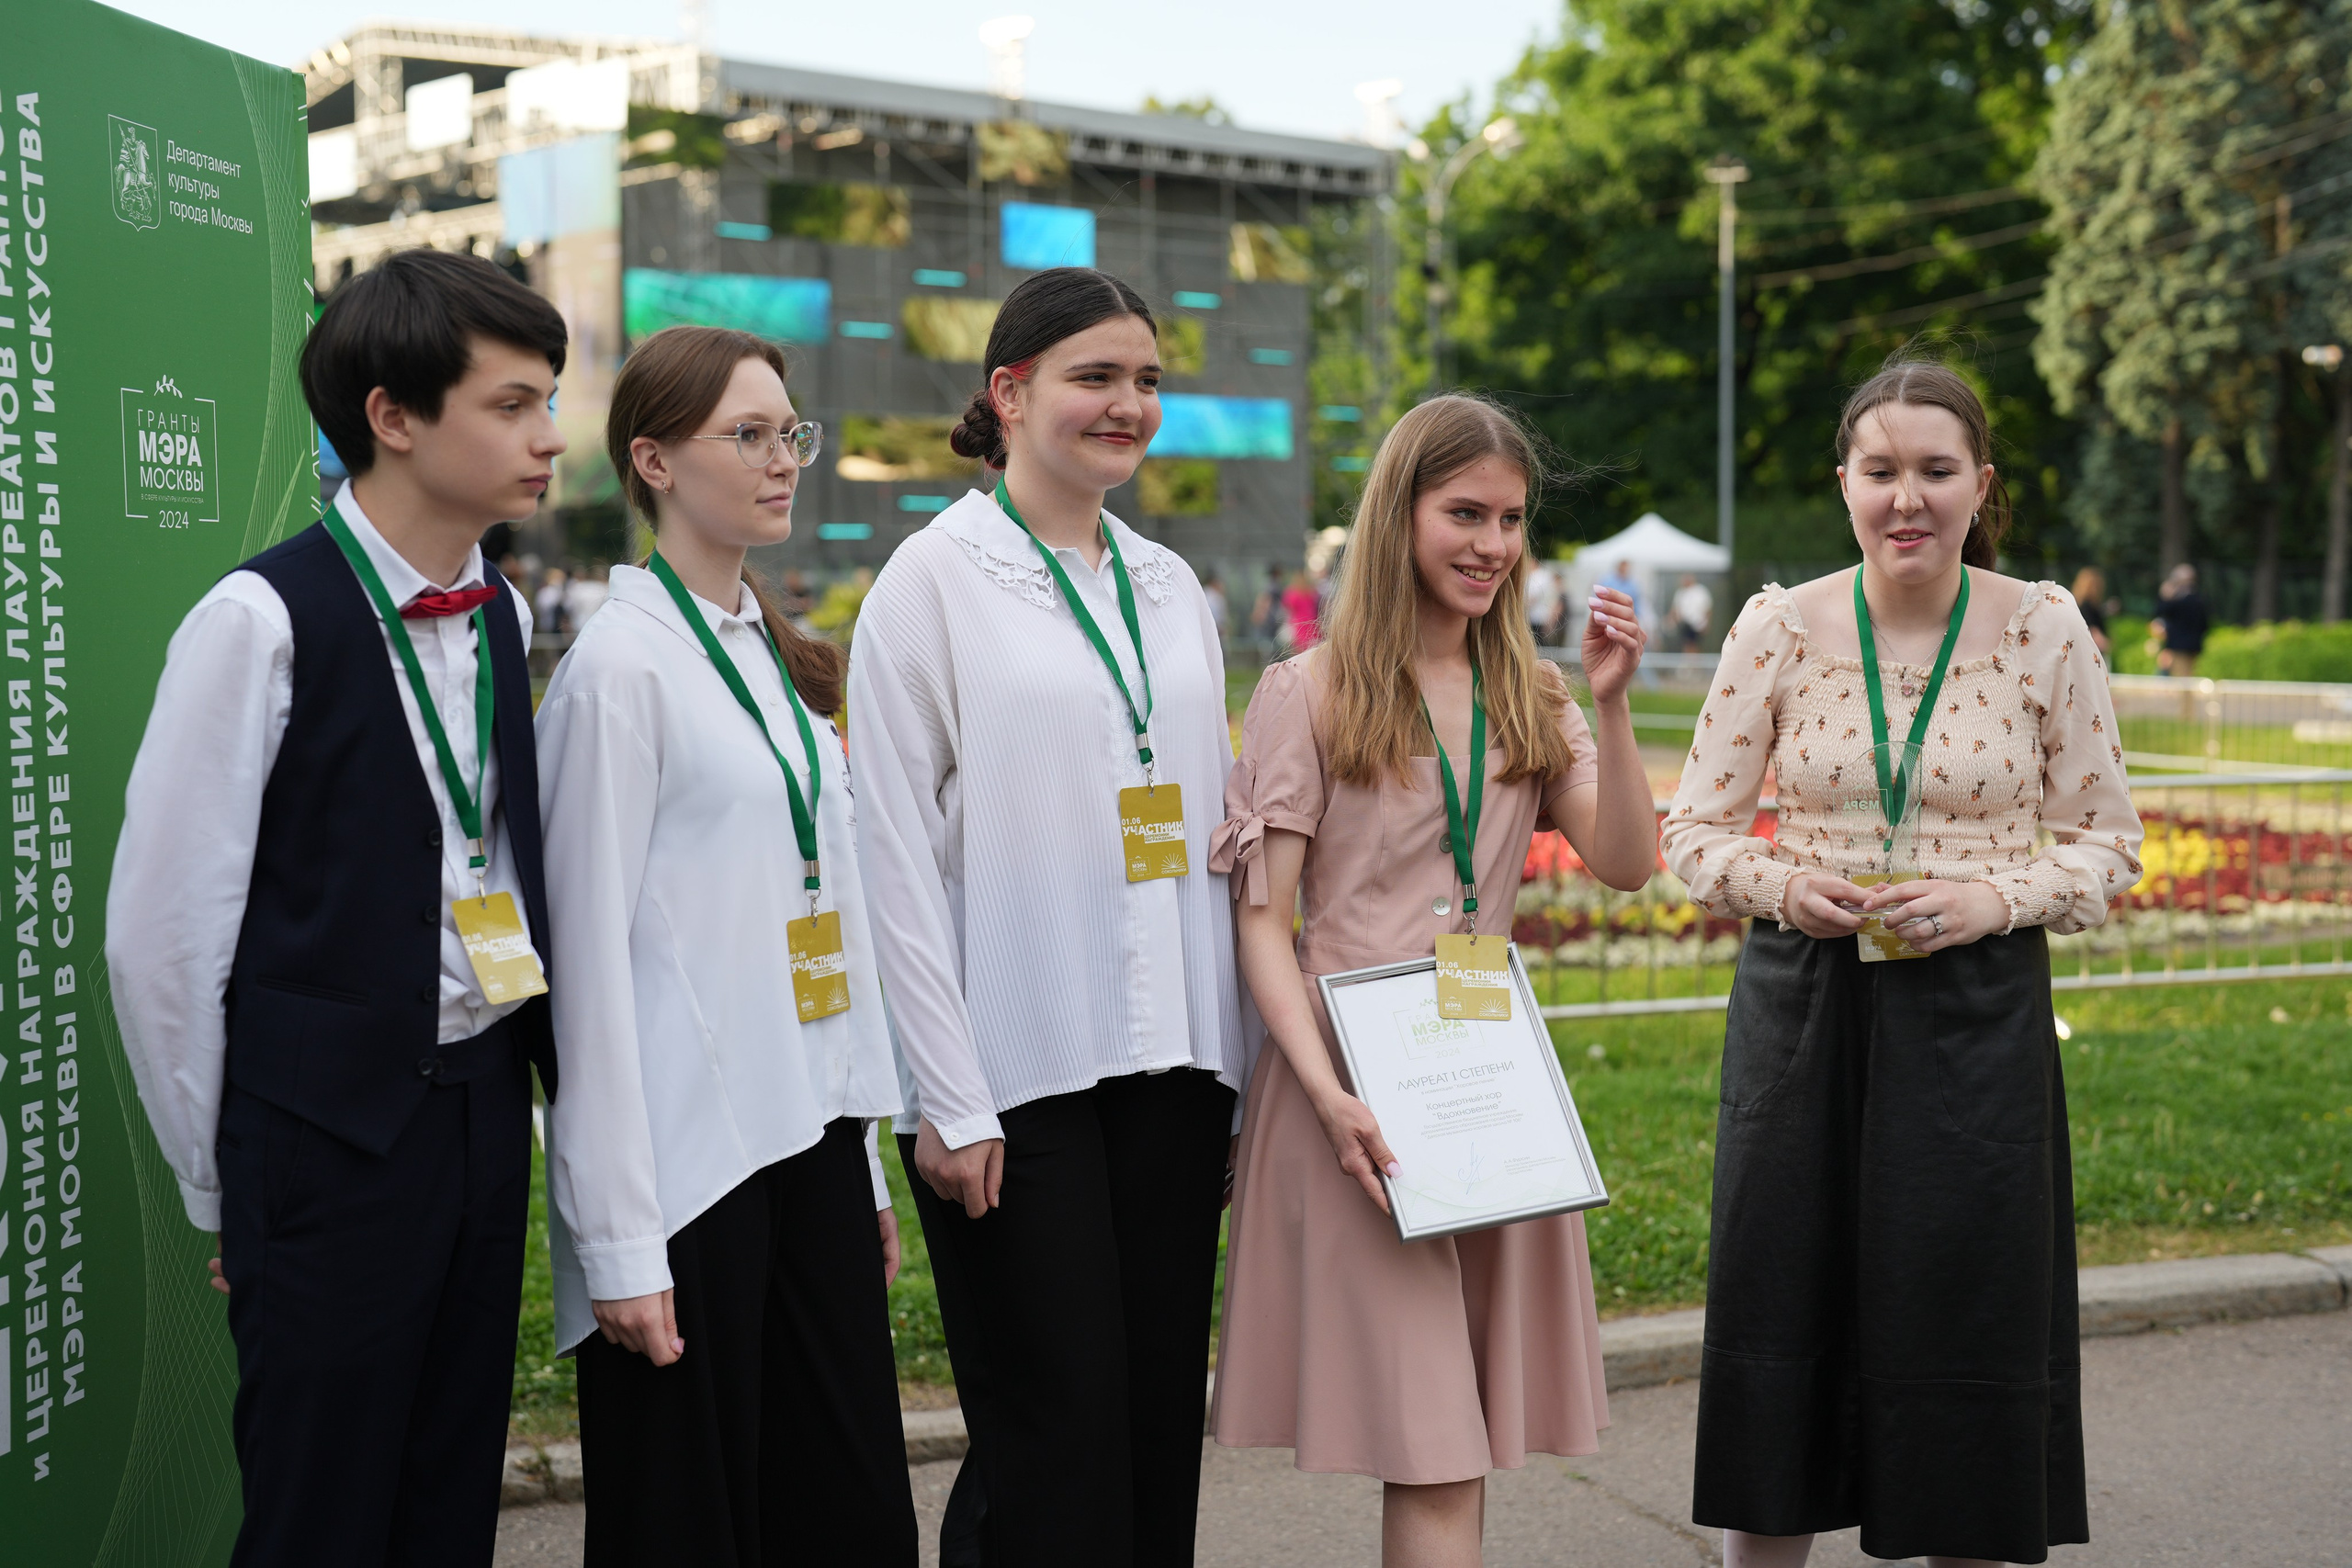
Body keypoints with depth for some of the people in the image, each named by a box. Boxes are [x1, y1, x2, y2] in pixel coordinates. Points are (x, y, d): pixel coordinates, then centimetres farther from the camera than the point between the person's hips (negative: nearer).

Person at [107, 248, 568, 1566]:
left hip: (486, 1105, 6)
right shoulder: (264, 621, -13)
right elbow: (160, 934, -10)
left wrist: (531, 1078, 11)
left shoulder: (504, 618, 8)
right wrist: (226, 1184, -2)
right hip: (331, 1143, -6)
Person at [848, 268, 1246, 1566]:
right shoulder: (935, 579, -3)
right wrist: (946, 1101, -12)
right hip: (1019, 1070, -5)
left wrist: (1236, 1066, 10)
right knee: (1055, 1448, -2)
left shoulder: (1169, 586, 14)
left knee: (1162, 1432, 9)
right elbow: (894, 853, -8)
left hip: (1170, 1066, 6)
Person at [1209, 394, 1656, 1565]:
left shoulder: (1528, 698, 14)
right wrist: (1328, 1093, -18)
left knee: (1456, 1438, 9)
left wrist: (1611, 706, -8)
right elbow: (1260, 919, -7)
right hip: (1359, 1082, -5)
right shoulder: (1310, 693, -3)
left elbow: (1626, 865, 3)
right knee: (1431, 1451, -7)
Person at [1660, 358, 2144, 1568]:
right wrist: (1782, 885, -15)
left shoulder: (2044, 631, -2)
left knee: (1968, 1328, 7)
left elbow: (2108, 843, 4)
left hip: (1977, 1021, -1)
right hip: (1802, 1012, 1)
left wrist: (1996, 897, -13)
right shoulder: (1778, 628, -1)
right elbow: (1693, 833, 5)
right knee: (1780, 1326, 8)